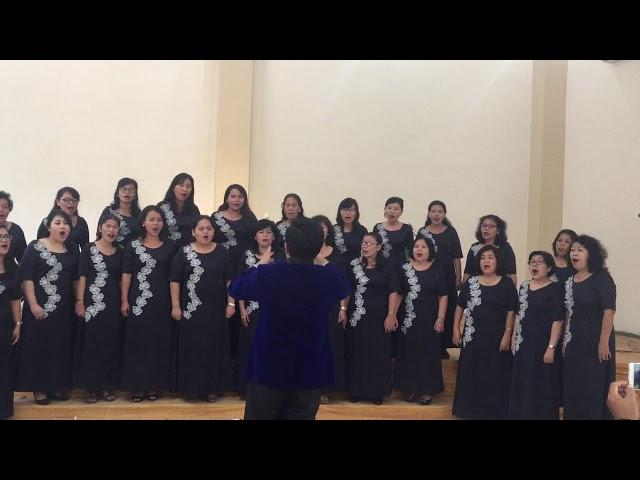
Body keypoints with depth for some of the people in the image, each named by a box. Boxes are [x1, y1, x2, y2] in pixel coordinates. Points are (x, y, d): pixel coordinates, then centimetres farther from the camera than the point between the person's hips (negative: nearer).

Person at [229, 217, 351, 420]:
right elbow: (345, 289, 12)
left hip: (268, 367, -1)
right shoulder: (330, 277, -14)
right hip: (310, 370, 1)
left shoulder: (266, 274, -19)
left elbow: (235, 288, 3)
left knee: (259, 415, 16)